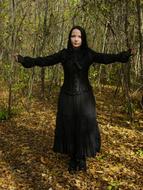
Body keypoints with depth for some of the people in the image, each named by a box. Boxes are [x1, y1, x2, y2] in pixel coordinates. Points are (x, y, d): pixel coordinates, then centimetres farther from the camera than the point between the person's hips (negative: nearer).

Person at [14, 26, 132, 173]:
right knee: (69, 127, 5)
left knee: (84, 127, 1)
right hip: (67, 96, 1)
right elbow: (44, 61, -5)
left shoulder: (89, 54, -2)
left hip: (84, 96, -1)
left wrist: (126, 54, -27)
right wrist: (24, 60, -14)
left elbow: (106, 58, -13)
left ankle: (82, 158, 19)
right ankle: (73, 158, 22)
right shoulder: (64, 54, -1)